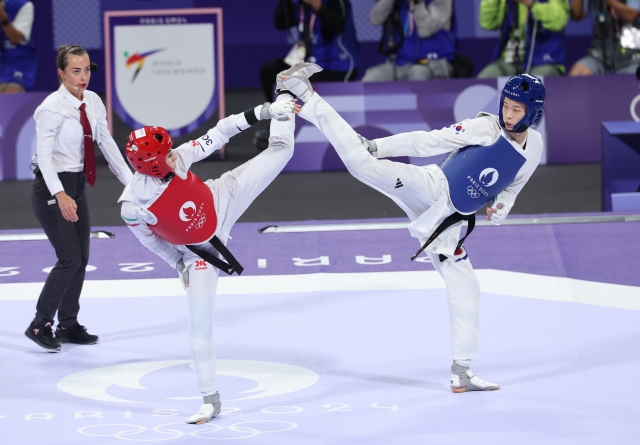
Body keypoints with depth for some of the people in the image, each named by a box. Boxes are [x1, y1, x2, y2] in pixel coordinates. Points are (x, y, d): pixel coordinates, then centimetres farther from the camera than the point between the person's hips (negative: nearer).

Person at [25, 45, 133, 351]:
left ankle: (68, 325, 21)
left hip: (77, 186, 7)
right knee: (70, 258, -11)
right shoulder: (52, 108, -19)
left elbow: (107, 145, 5)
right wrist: (60, 195, -38)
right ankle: (40, 324, 0)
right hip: (51, 188, -7)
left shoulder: (93, 103, 1)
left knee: (81, 259, 9)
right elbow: (44, 154, -26)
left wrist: (131, 182, -1)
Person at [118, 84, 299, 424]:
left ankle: (284, 101, 38)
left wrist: (263, 112, -20)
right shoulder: (133, 205, -32)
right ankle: (210, 399, 8)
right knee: (200, 319, -5)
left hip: (223, 201, 3)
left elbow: (217, 135, -16)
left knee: (280, 150, 5)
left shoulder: (177, 158, -28)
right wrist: (180, 265, -7)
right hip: (196, 251, -3)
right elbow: (150, 240, -12)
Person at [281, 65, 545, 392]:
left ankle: (461, 372, 16)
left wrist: (501, 208, -1)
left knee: (466, 291, 4)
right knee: (365, 163, -26)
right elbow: (430, 142, -11)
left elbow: (510, 188, 22)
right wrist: (375, 146, -16)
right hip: (430, 189, -5)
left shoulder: (534, 147, 7)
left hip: (447, 223, 5)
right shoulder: (486, 128, -9)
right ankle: (307, 97, -16)